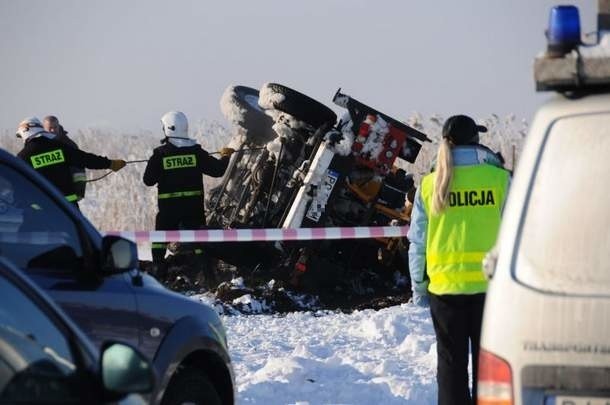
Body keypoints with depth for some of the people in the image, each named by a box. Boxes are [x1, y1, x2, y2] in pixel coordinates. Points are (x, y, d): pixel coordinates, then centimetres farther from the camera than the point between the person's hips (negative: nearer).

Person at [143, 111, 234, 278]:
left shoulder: (159, 154, -8)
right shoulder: (196, 151, -5)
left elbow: (148, 180, -5)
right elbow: (217, 170, -1)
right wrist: (225, 157, 19)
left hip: (168, 206, -1)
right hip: (193, 204, 1)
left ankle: (158, 271, 3)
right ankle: (208, 273, 6)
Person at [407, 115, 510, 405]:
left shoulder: (430, 185, 1)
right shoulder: (499, 178, -4)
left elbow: (418, 242, 5)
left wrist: (419, 285, 14)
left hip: (445, 286, 1)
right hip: (491, 284, -1)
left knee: (451, 363, 10)